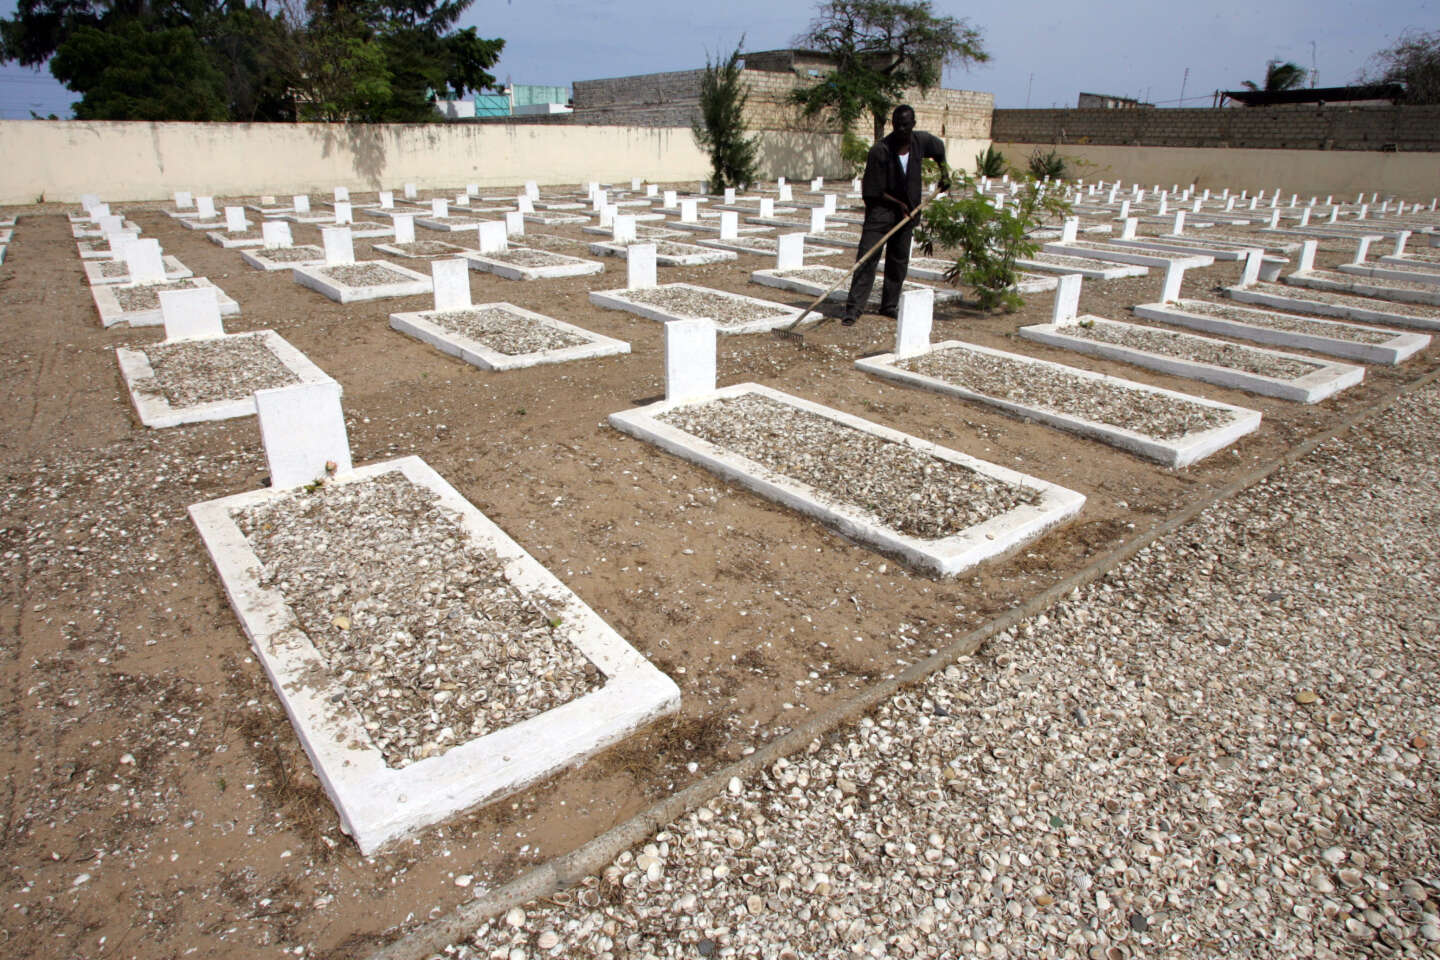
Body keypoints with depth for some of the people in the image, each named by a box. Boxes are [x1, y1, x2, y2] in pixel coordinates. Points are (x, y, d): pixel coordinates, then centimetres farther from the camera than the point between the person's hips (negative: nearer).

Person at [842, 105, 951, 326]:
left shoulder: (921, 141, -2)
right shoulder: (880, 150, -18)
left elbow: (939, 148, 22)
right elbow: (873, 191, -15)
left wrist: (944, 172, 13)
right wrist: (899, 204, -15)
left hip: (907, 210, 5)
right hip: (881, 208, -5)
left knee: (899, 259, 8)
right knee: (867, 256, -13)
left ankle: (890, 305, 19)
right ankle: (854, 308, -14)